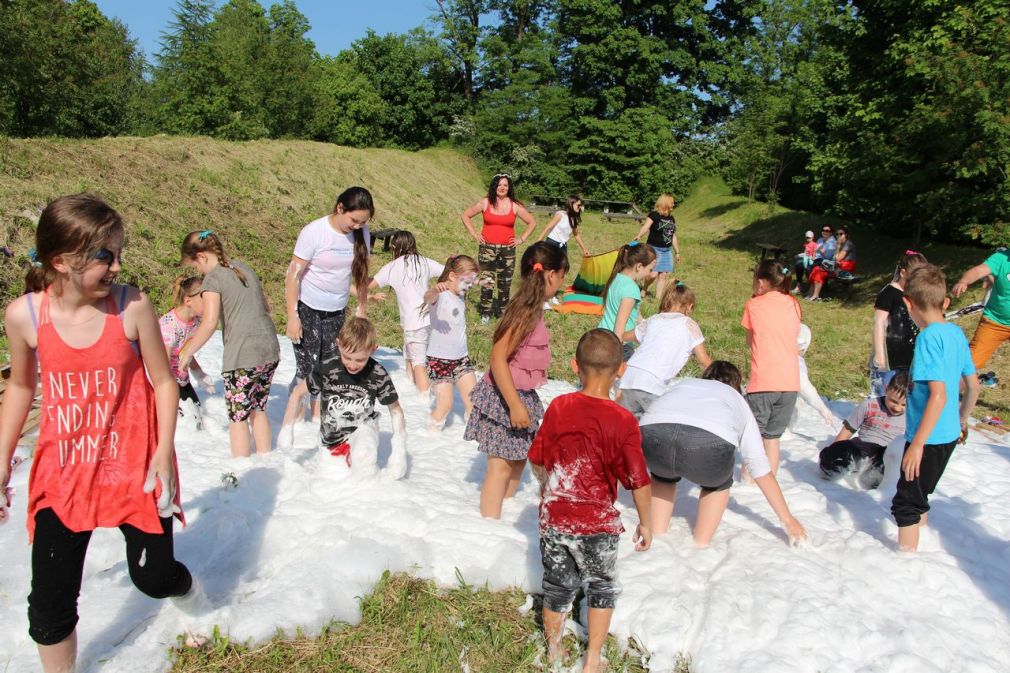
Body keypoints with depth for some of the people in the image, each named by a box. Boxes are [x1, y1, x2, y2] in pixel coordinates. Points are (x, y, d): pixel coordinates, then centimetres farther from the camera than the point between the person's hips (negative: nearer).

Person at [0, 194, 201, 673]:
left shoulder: (132, 307, -15)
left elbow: (162, 381, -5)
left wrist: (164, 452, -11)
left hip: (135, 467, -1)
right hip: (62, 475, 2)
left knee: (153, 578, 11)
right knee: (50, 602, 6)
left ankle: (185, 589, 48)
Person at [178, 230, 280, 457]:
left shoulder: (213, 278, -8)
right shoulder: (245, 268, 13)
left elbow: (209, 323, -17)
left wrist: (188, 352, -7)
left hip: (242, 357, -7)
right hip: (270, 352, 7)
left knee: (238, 416, 6)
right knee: (258, 409, 19)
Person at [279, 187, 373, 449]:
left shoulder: (361, 234, -4)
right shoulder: (314, 232, -18)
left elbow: (362, 274, 7)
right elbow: (293, 275, -15)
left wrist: (361, 311, 8)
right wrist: (292, 316, -16)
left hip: (336, 312, 5)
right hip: (307, 309, -4)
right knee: (309, 374, -8)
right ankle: (288, 424, 9)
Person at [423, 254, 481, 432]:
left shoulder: (459, 295, 7)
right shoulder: (440, 295, -17)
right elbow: (427, 299, -44)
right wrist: (435, 290, -63)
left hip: (461, 358, 7)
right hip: (439, 359, -7)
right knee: (445, 404, -4)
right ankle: (433, 432, 19)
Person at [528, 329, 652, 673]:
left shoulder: (558, 407, -8)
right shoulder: (623, 421, -16)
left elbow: (537, 461, 3)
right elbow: (639, 481, -12)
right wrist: (645, 523, 3)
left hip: (553, 518, 3)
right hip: (598, 524, -2)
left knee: (557, 586, 22)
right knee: (603, 587, 22)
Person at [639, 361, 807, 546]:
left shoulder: (683, 384, 41)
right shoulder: (738, 401, 36)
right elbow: (760, 467, 36)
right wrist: (787, 519, 43)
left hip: (652, 434, 2)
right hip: (709, 445, -2)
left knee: (663, 474, 37)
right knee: (717, 483, 33)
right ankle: (699, 547, 27)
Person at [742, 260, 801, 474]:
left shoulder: (754, 305, 0)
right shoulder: (793, 304, 10)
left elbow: (750, 342, 8)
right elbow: (794, 338, 16)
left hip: (763, 382, -4)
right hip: (790, 382, 4)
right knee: (772, 437, 15)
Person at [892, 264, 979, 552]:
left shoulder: (929, 337, -21)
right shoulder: (956, 333, 3)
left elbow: (939, 395, -27)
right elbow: (973, 386, 12)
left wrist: (917, 444, -25)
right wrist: (962, 418, 28)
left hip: (929, 438, -9)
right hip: (949, 435, 9)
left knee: (905, 503, 5)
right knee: (920, 497, 26)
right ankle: (915, 550, 42)